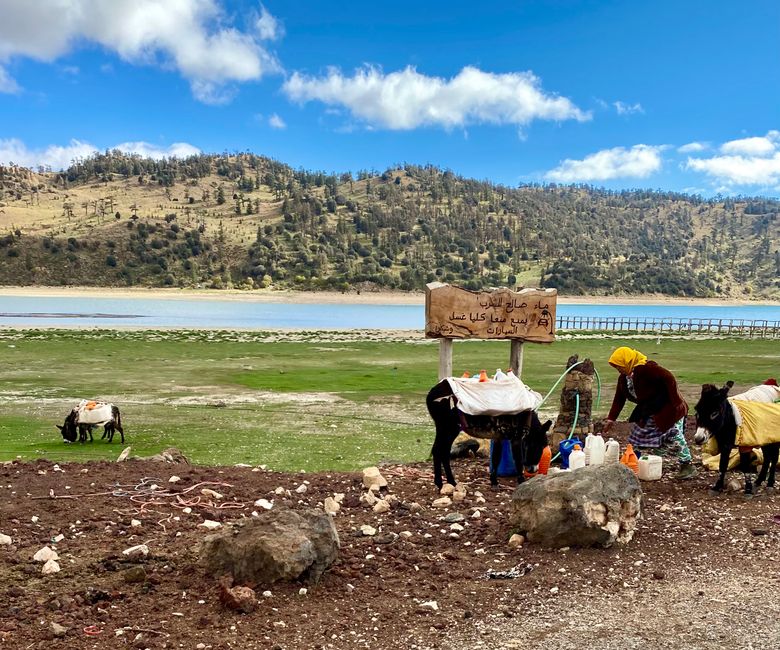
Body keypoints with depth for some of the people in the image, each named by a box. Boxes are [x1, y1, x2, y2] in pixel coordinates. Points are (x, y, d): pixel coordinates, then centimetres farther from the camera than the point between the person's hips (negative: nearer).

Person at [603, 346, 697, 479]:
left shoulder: (646, 368, -26)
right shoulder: (623, 378, 2)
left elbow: (669, 378, -29)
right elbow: (619, 399, 9)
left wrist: (676, 402, -27)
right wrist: (611, 419, 6)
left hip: (668, 407, -9)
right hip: (649, 411, 9)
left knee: (674, 435, -10)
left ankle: (687, 465, 2)